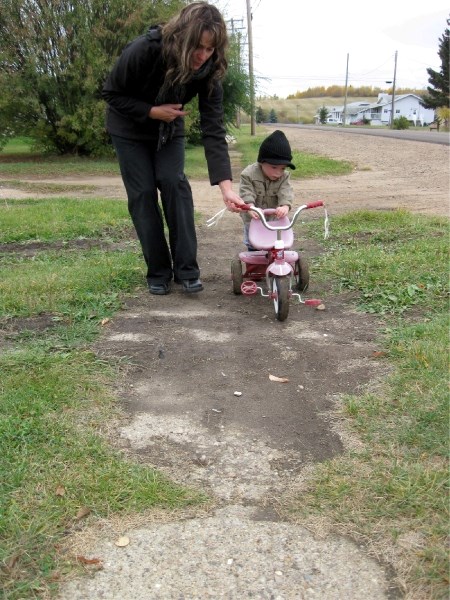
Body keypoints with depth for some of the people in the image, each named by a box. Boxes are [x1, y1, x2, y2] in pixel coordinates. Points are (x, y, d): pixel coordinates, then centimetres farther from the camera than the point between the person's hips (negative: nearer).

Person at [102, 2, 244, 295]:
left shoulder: (208, 71, -25)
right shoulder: (144, 50, -33)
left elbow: (213, 131, -30)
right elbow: (112, 94, -18)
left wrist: (227, 187, -39)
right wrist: (153, 111, -31)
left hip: (169, 129, 2)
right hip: (130, 128, -2)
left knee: (174, 183, -15)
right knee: (143, 193, -8)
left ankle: (186, 268, -9)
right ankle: (158, 271, 1)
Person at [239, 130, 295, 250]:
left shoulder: (284, 176, -15)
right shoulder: (249, 174, -25)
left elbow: (286, 192, -28)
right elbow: (246, 193, -32)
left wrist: (285, 206, -50)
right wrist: (250, 207, -53)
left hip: (274, 217, 2)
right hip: (253, 218, -2)